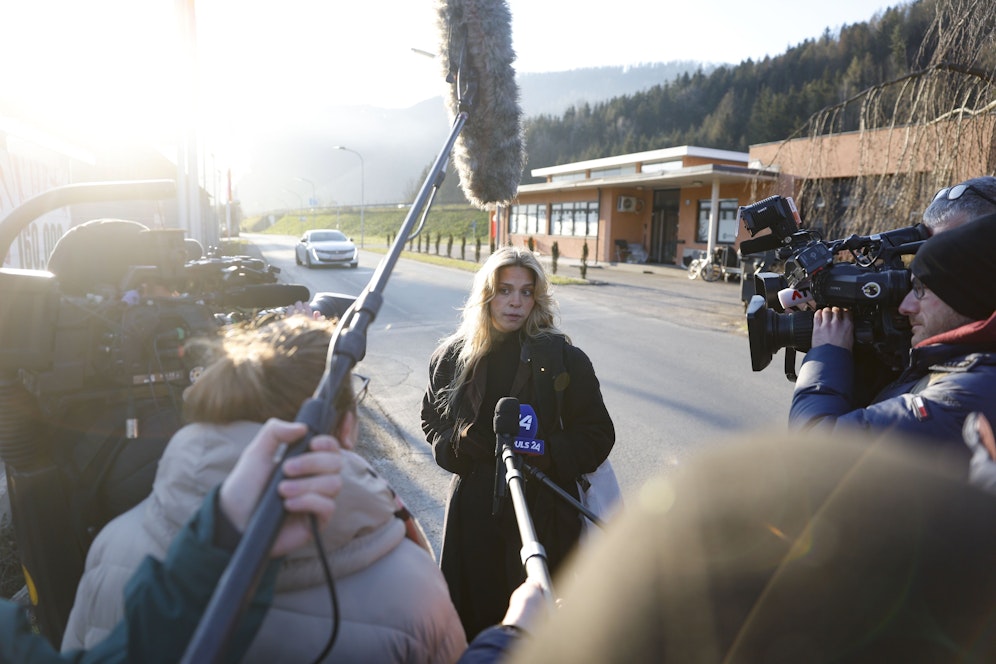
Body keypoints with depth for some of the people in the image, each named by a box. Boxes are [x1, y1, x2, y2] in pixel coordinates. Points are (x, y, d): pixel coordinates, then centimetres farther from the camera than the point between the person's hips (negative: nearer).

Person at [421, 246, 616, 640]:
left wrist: (549, 453, -19)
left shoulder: (564, 359, -6)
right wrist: (455, 446, -6)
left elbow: (598, 434, -2)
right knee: (470, 614, 14)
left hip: (543, 509, -2)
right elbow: (431, 418, 15)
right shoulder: (454, 356, 2)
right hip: (474, 508, 2)